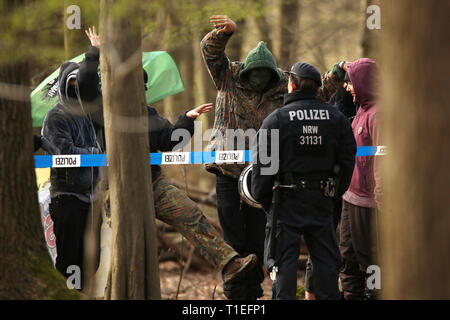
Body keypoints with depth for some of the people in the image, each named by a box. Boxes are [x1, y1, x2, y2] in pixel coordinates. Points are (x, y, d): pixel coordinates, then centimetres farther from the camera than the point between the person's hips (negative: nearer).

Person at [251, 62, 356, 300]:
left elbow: (263, 164, -8)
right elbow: (347, 159, 6)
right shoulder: (336, 118, 4)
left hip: (288, 200, -3)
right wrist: (337, 191, 15)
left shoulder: (276, 119, -7)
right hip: (322, 200, 3)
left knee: (284, 260, 1)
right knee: (326, 258, 10)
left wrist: (261, 198, 2)